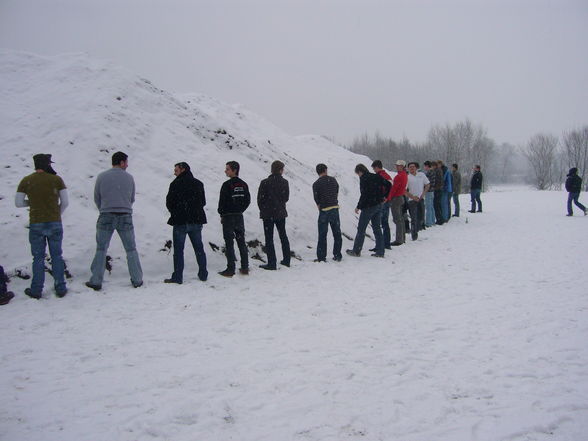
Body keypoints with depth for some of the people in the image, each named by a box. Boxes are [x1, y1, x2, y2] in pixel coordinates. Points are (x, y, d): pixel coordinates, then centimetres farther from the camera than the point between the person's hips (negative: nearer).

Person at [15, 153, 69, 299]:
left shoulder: (26, 181, -1)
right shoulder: (56, 179, -3)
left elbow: (18, 202, -1)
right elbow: (65, 202, -2)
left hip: (36, 224, 0)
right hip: (55, 223, 0)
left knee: (38, 258, 8)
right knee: (56, 256, 9)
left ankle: (36, 290, 12)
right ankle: (60, 288, 12)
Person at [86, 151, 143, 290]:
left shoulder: (101, 177, 1)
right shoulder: (129, 177, 1)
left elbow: (97, 198, 7)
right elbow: (132, 199, 8)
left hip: (106, 217, 0)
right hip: (125, 217, 0)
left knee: (101, 249, 7)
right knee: (131, 249, 9)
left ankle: (96, 281, 6)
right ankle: (137, 280, 13)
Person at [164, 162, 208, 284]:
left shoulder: (176, 184, -8)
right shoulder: (198, 184, 8)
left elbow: (169, 203, -5)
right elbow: (203, 202, 12)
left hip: (180, 221, -5)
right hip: (197, 221, 5)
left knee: (178, 250, 1)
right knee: (199, 248, 12)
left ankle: (177, 277, 2)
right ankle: (203, 274, 17)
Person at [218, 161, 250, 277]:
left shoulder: (227, 185, -13)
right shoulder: (244, 184, 6)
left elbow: (222, 201, -12)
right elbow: (248, 200, 9)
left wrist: (222, 215, 2)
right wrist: (240, 210, 13)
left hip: (228, 216, -6)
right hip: (239, 217, 6)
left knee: (229, 243, -2)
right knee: (241, 242, 12)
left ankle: (230, 269, -2)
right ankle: (245, 268, 15)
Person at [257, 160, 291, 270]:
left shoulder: (265, 183, -13)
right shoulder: (284, 182, -5)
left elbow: (260, 199, -7)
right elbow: (286, 197, 5)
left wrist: (263, 210, 9)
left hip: (268, 214, -3)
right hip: (281, 213, 4)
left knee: (269, 238, 2)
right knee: (283, 236, 18)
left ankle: (272, 263, 1)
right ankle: (286, 260, 24)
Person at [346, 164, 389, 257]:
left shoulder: (363, 179, -13)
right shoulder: (376, 176, 8)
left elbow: (364, 194, -20)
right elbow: (388, 185, 14)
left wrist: (358, 207, -12)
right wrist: (384, 196, 18)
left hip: (368, 207, -7)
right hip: (378, 206, 7)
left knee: (361, 229, 2)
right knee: (377, 228, 11)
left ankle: (356, 251, 9)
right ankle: (380, 252, 10)